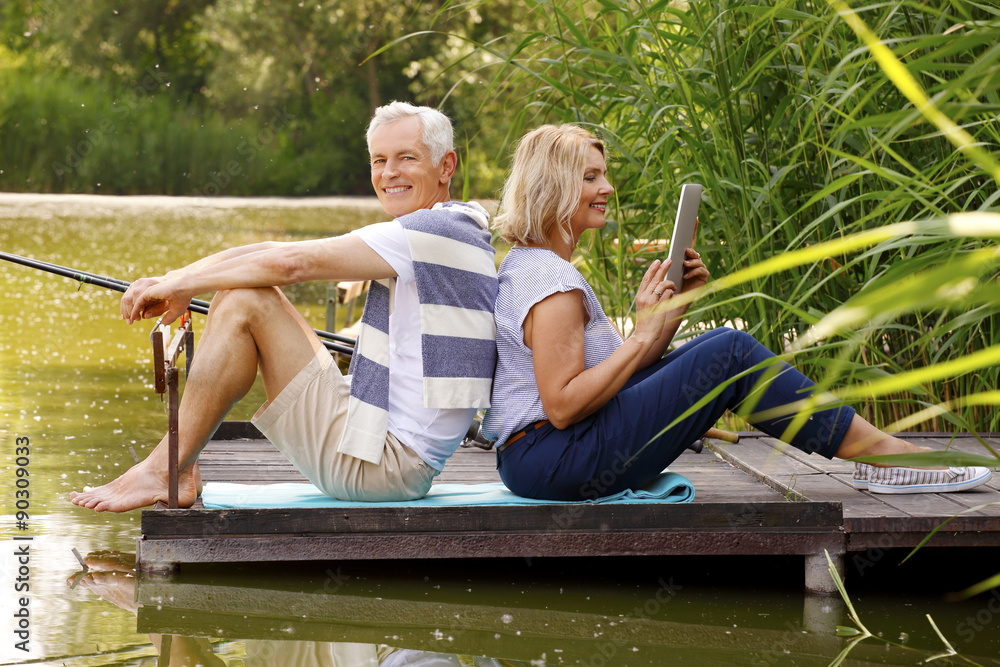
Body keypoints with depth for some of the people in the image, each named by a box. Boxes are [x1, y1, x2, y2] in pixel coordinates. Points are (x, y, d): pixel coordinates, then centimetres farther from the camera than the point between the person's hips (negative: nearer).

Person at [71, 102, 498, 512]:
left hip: (384, 461, -10)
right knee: (238, 294, 12)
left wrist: (184, 284, -8)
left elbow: (291, 263, -18)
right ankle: (177, 464, 6)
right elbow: (277, 253, 11)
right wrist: (175, 281, 1)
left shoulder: (442, 229, -14)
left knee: (244, 304, -14)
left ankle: (165, 471, -8)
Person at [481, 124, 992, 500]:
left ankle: (875, 448, 7)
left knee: (716, 348, 11)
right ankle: (878, 451, -5)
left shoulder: (526, 266, 19)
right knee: (730, 354, -13)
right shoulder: (552, 282, -15)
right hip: (555, 463, -11)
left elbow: (618, 371, 17)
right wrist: (644, 334, -18)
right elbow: (564, 405, -23)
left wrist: (676, 305, 7)